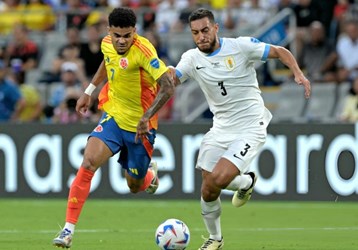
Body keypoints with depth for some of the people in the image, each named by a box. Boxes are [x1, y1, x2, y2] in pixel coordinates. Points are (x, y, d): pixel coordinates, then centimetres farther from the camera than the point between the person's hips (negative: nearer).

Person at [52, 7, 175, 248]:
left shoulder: (142, 50, -24)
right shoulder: (107, 44, -4)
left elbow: (168, 86, -29)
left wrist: (146, 117, -37)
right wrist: (89, 91, 24)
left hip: (140, 125, -4)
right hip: (113, 116, 4)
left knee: (135, 186, 10)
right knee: (88, 163, -20)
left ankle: (150, 173, 51)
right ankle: (68, 230, -18)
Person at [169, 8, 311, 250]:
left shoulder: (241, 46, -11)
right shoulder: (192, 58, 1)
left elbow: (280, 52, -4)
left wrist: (299, 73, -19)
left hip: (250, 129, -5)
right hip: (220, 129, 5)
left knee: (218, 179, -23)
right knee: (208, 192, 1)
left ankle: (246, 182, 12)